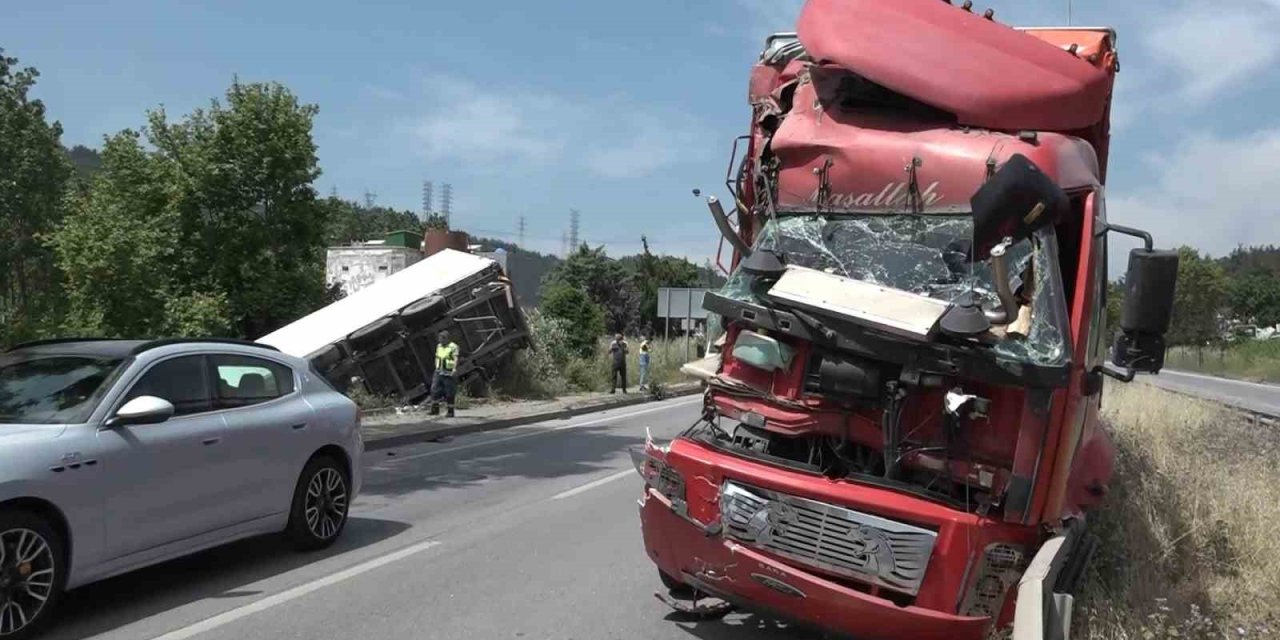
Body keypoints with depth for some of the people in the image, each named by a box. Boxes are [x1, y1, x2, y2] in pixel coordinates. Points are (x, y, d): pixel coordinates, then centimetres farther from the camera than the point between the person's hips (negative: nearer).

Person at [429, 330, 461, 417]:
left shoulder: (453, 347, -10)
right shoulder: (439, 346, 13)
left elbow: (456, 359, -20)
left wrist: (454, 369, -33)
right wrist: (437, 368, 19)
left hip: (448, 373, -6)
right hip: (439, 372, 7)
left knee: (449, 393, -1)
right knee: (434, 390, 0)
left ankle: (450, 411, 8)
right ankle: (435, 409, 8)